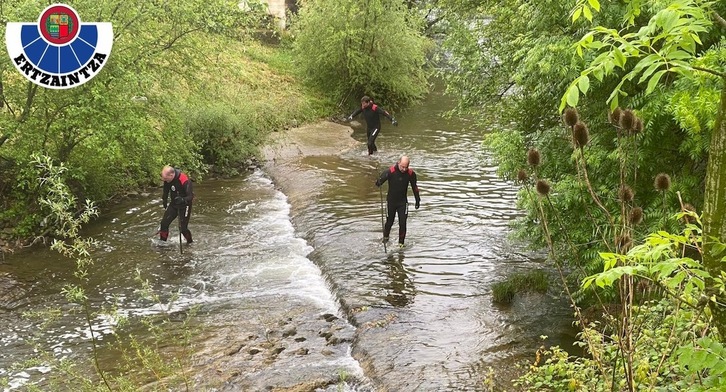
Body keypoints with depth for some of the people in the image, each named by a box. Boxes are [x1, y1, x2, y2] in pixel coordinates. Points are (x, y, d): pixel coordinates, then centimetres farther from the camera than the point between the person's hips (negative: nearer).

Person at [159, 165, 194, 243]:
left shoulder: (185, 180, -32)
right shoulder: (167, 180, -11)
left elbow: (191, 196, -29)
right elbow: (166, 191, 12)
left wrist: (183, 200, -47)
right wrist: (164, 200, 22)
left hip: (184, 206, -6)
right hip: (173, 204, 6)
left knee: (183, 228, -6)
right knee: (164, 223, 1)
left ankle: (190, 243, 19)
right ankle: (162, 242, 18)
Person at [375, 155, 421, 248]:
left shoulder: (411, 173, -11)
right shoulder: (390, 171, -19)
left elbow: (414, 187, 4)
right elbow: (379, 182, -19)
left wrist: (417, 200, 11)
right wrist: (379, 182, -44)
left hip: (403, 202, 1)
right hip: (391, 201, -1)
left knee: (402, 223, -5)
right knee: (389, 222, 10)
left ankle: (401, 243, 10)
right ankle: (385, 237, 38)